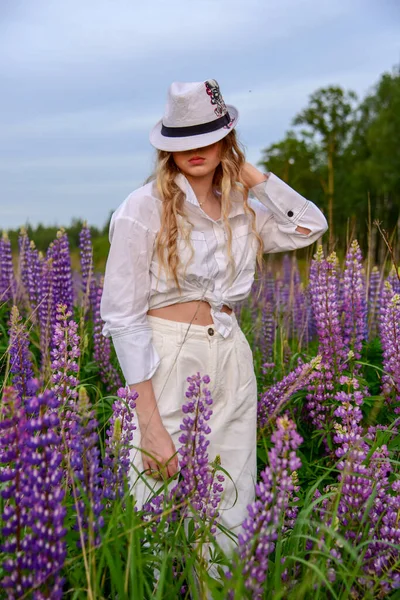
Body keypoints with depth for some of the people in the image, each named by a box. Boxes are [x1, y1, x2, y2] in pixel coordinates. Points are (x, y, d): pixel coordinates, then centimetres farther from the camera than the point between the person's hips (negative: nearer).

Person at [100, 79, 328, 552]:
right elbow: (122, 317, -11)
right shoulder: (144, 207, -7)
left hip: (232, 362, 5)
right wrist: (150, 423, -16)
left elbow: (311, 226, 9)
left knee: (231, 517, 12)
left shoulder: (242, 210, 10)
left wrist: (250, 174, 4)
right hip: (168, 363, -5)